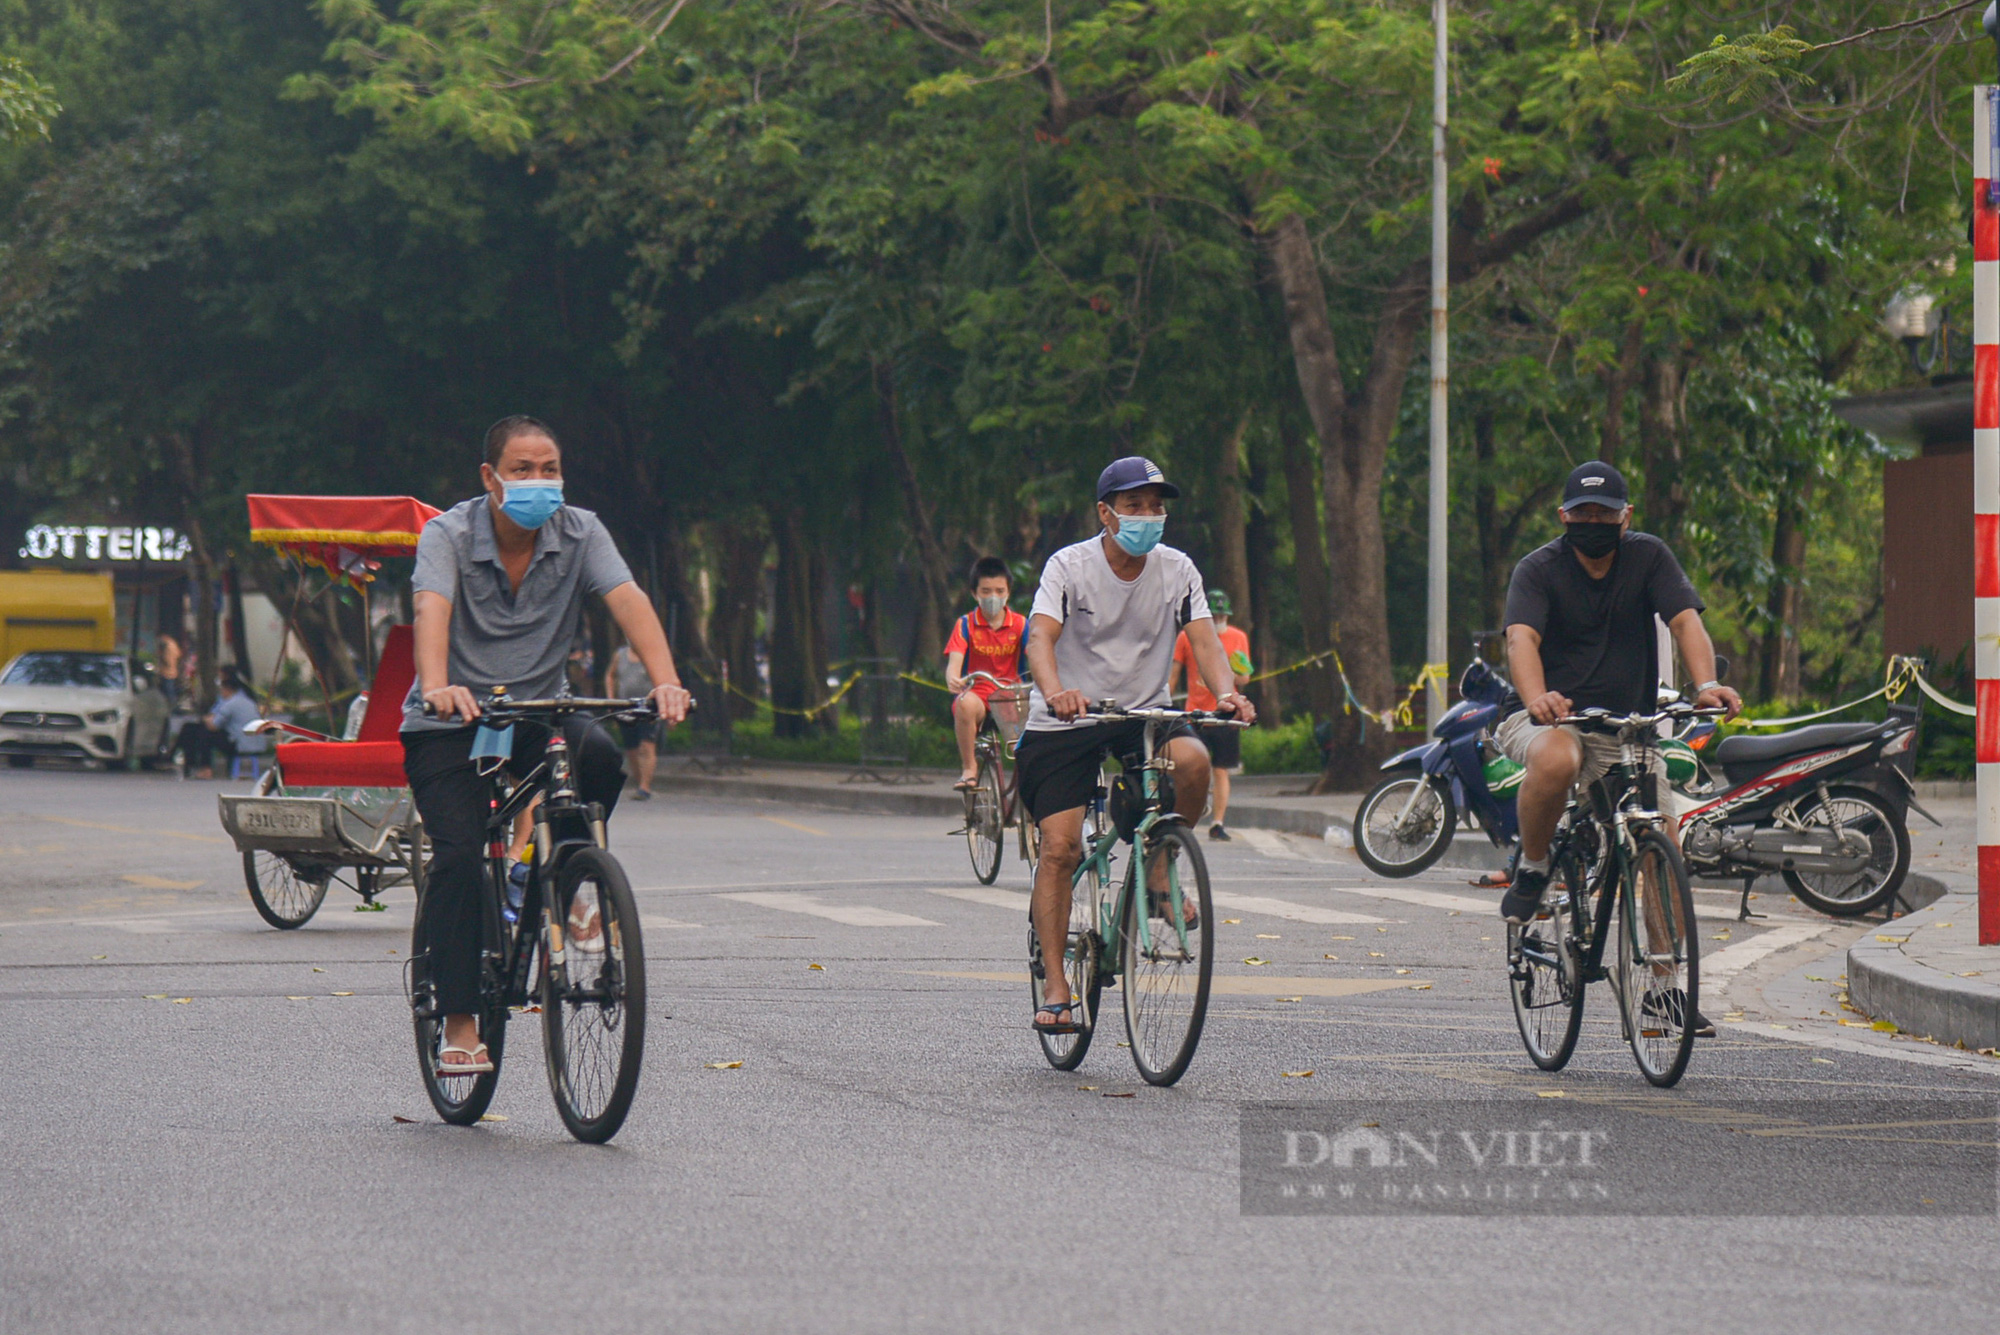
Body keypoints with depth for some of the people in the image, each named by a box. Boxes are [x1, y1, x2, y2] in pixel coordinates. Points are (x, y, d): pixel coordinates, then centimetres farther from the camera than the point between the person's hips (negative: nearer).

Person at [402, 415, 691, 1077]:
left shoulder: (579, 533, -6)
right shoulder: (449, 534, -13)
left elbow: (628, 601, -21)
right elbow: (432, 609, -31)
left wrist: (665, 681, -40)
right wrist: (437, 686, -52)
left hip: (537, 713, 2)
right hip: (449, 724, -2)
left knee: (600, 756, -30)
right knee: (460, 855, -20)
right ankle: (459, 1024, -11)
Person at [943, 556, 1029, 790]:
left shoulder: (1020, 624, 4)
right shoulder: (966, 624, 0)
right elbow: (954, 660, -13)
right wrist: (952, 679, -38)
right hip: (977, 692, -2)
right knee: (966, 704, -38)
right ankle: (969, 769, -21)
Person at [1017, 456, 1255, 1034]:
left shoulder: (1177, 570, -2)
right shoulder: (1070, 566, -11)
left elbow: (1204, 639, -11)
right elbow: (1040, 638, -24)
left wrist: (1226, 692, -33)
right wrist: (1055, 691, -45)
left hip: (1145, 711, 2)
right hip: (1065, 722, -2)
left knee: (1192, 758, -29)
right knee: (1061, 847, -12)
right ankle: (1055, 989, -3)